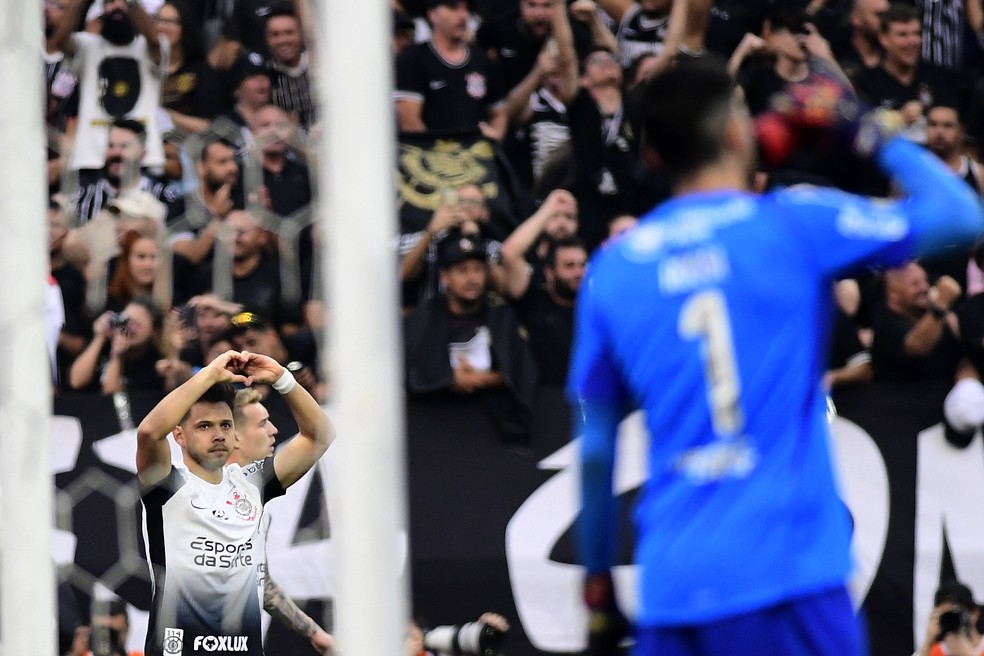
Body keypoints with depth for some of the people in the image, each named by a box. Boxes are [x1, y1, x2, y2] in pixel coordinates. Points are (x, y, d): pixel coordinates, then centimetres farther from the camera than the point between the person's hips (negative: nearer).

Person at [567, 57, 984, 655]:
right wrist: (872, 133, 19)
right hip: (788, 573, -4)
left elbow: (595, 451, 12)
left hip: (670, 588, 4)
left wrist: (598, 584, 21)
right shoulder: (795, 224, -1)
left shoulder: (611, 270, 8)